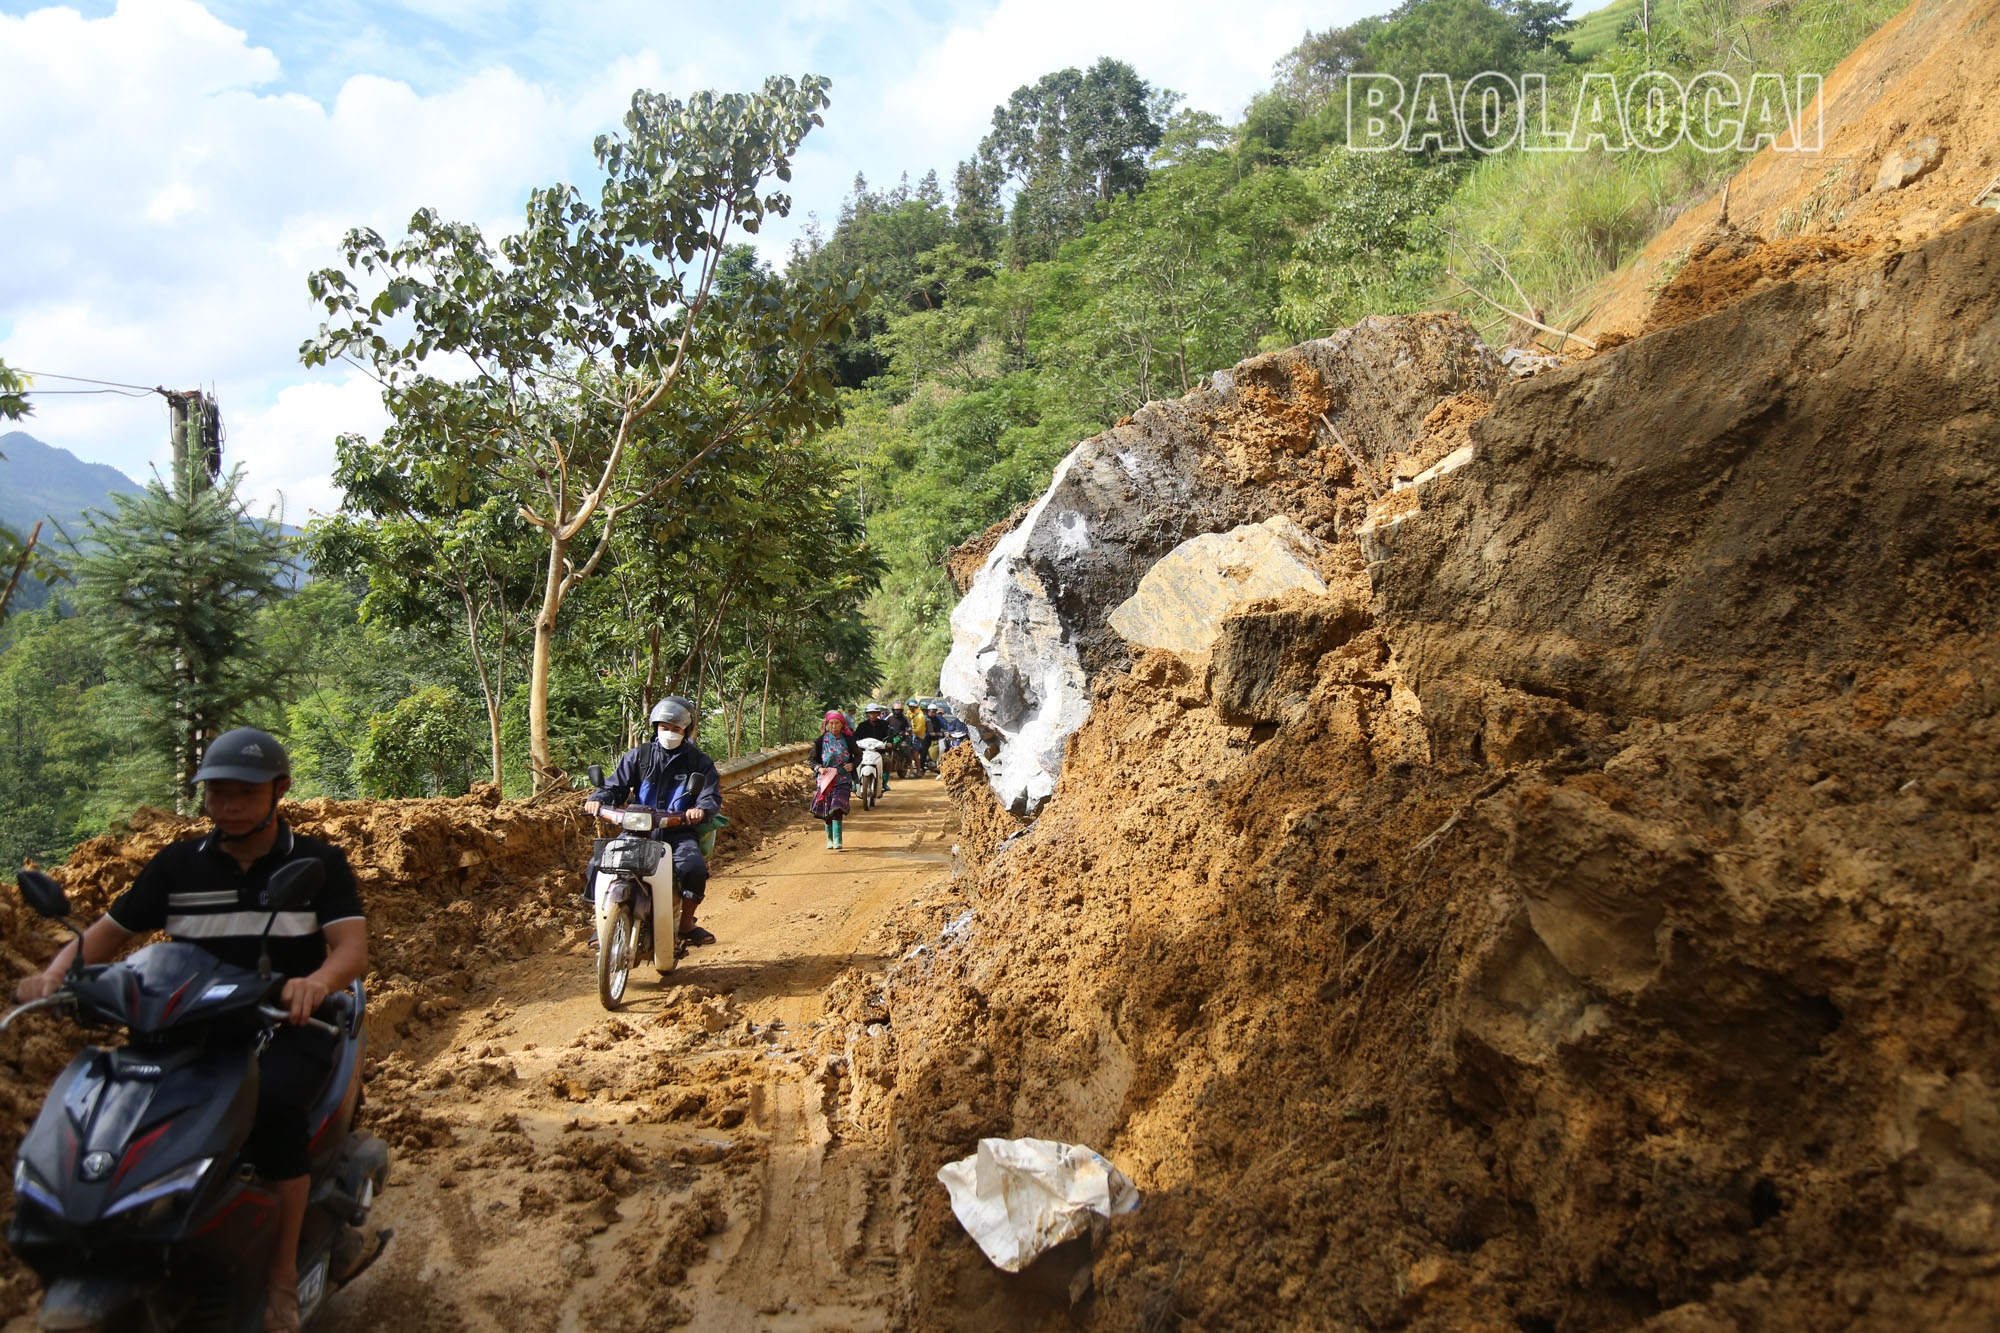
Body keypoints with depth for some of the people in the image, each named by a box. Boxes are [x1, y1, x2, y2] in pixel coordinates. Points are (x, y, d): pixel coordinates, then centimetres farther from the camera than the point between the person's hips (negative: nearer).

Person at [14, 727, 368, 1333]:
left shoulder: (319, 863, -3)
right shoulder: (177, 864, 7)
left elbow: (353, 948, -15)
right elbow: (109, 930, 9)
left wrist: (317, 981, -39)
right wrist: (54, 972, -14)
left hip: (288, 1027, -4)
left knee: (272, 1104, -35)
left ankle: (282, 1277, -21)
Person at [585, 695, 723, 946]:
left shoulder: (699, 762, 10)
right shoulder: (638, 755, 12)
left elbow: (712, 796, 0)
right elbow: (616, 786, 9)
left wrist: (702, 809, -24)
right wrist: (598, 799, -13)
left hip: (678, 832, -1)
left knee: (694, 867, -31)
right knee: (601, 864, -20)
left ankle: (686, 923, -7)